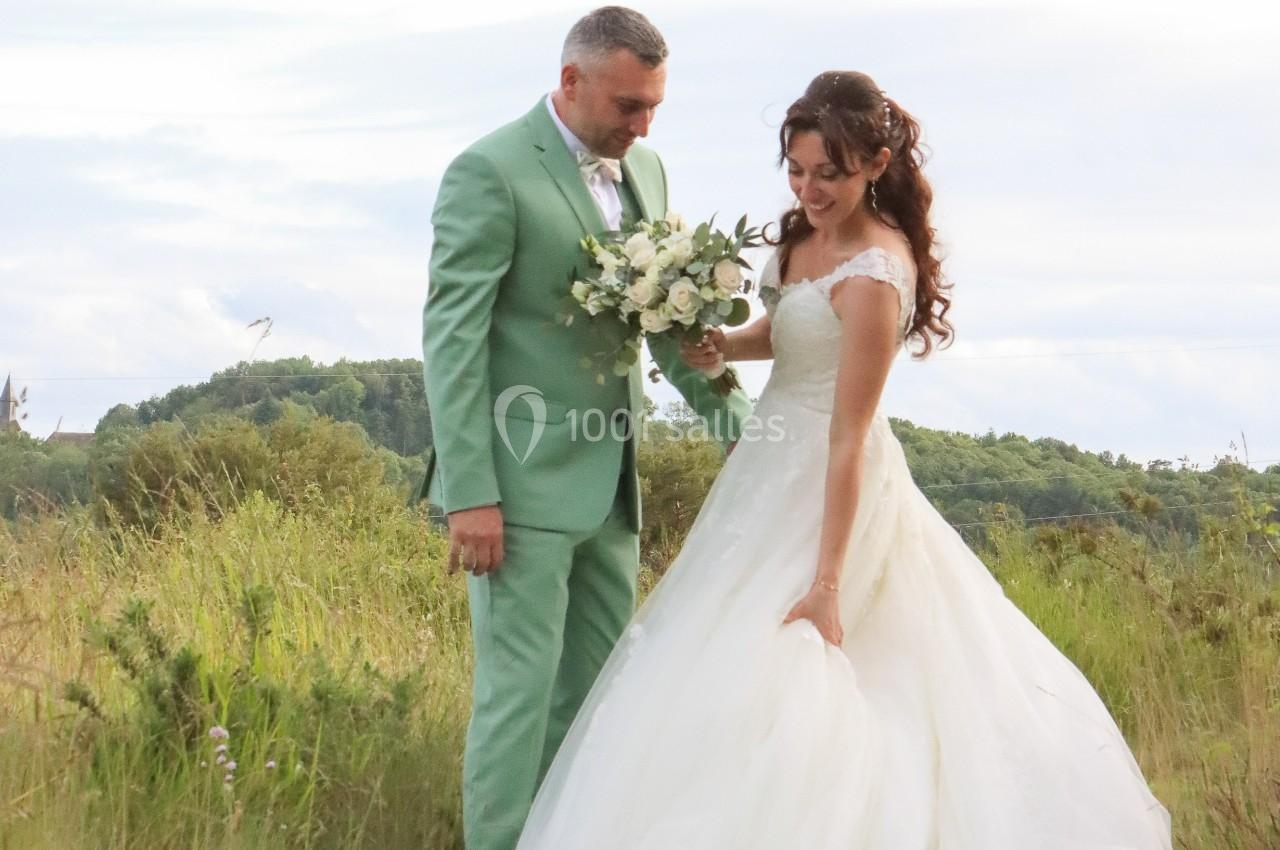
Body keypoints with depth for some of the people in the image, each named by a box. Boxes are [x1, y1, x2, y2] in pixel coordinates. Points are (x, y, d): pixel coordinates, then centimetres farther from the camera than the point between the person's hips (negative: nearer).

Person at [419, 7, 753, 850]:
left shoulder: (645, 171, 11)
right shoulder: (491, 171, -12)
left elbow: (668, 316, 17)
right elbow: (452, 336, -15)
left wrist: (735, 419, 3)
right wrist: (469, 494, -19)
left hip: (608, 484, 7)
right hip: (522, 480, -7)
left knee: (594, 695, 10)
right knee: (520, 689, -5)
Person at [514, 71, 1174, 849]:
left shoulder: (872, 274, -25)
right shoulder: (811, 228, 0)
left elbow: (850, 437, -24)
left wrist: (825, 583, -23)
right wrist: (722, 346, -5)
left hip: (826, 486, -9)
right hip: (780, 464, 9)